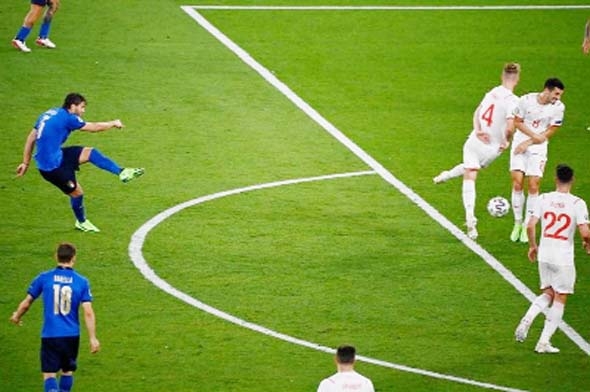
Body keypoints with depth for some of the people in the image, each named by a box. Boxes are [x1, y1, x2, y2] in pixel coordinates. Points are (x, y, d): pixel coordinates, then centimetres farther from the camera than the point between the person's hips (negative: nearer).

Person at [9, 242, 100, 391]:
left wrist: (17, 316, 27)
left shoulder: (43, 278, -3)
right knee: (68, 371, 20)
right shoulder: (82, 282, -3)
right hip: (72, 335, 1)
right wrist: (93, 338, -3)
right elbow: (88, 313, -8)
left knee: (49, 374, 0)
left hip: (50, 335, -1)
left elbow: (26, 303, 7)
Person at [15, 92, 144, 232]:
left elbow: (31, 138, 11)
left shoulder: (49, 114, 9)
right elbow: (93, 127, -5)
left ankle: (122, 173, 2)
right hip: (52, 166, -9)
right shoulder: (67, 118, -16)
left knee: (90, 153, 4)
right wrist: (113, 123, 12)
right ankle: (81, 222, 29)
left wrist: (26, 163, 16)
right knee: (76, 192, 6)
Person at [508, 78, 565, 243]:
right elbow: (517, 122, -2)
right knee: (517, 182, -8)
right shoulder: (526, 100, -11)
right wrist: (535, 135, -16)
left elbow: (550, 131, -4)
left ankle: (527, 226, 5)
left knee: (533, 186, -6)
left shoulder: (558, 107, -9)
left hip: (538, 149, 0)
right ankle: (517, 223, 6)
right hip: (520, 143, 0)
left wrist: (528, 143, -11)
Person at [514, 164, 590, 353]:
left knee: (548, 294, 21)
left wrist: (532, 246, 11)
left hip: (544, 254, 4)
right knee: (559, 300, 9)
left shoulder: (544, 199, -2)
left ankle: (526, 320, -4)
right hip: (564, 258, -4)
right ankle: (544, 342, 8)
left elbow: (530, 226, -6)